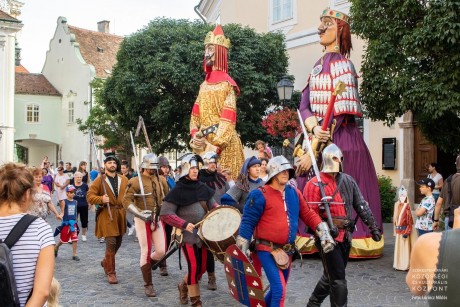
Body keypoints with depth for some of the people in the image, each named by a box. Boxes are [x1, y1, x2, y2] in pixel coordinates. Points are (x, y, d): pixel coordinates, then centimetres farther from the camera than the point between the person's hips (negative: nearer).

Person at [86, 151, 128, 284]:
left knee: (118, 243, 15)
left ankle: (106, 262, 40)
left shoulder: (124, 180, 9)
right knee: (111, 243, -11)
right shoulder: (100, 180, -2)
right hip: (107, 214, -5)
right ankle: (111, 272, 0)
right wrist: (101, 199, -22)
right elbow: (89, 196, -5)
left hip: (120, 214, 5)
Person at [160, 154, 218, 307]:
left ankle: (184, 286, 38)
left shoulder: (201, 187, 6)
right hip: (188, 234, -6)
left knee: (202, 267, 11)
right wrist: (184, 224, -22)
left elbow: (211, 203, 18)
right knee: (194, 266, -3)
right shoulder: (178, 190, -11)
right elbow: (165, 213, -14)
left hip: (203, 233, 6)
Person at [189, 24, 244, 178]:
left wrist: (215, 146, -19)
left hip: (223, 145, -6)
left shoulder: (227, 84, -6)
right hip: (203, 145, 7)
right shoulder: (204, 85, 15)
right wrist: (195, 136, -5)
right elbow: (195, 116, 12)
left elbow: (228, 122, -13)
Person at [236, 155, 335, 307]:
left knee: (278, 289, 20)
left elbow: (308, 214, 11)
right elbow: (247, 222, -10)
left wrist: (323, 232, -1)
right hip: (267, 250, -7)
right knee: (279, 290, -15)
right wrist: (243, 250, -11)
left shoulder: (294, 193, 6)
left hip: (287, 251, 7)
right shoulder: (260, 195, -12)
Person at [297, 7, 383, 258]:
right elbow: (304, 105, 6)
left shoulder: (342, 65, -8)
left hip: (339, 141, -7)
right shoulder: (318, 66, 15)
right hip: (317, 139, 7)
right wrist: (314, 128, -16)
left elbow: (339, 116, -16)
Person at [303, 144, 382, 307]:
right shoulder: (315, 184, -11)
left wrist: (373, 226, 5)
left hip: (345, 236, 7)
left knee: (331, 275, 19)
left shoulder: (348, 180, 8)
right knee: (338, 280, -5)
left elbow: (361, 205, 10)